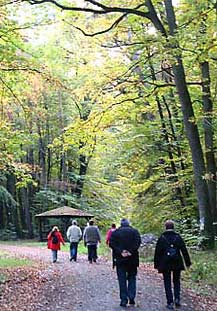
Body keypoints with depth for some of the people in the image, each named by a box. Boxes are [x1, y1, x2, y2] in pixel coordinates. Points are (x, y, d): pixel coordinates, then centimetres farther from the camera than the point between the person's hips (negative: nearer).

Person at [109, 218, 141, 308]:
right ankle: (131, 297, 1)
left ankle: (124, 300, 3)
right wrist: (131, 251, -13)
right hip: (132, 259, 1)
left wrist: (120, 252, -12)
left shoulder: (115, 232, 4)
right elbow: (138, 242, -10)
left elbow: (111, 243, -8)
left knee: (122, 279, 5)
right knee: (132, 277, 13)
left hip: (120, 259, 0)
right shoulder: (134, 231, 5)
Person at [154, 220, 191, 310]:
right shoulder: (178, 237, -1)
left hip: (165, 264, -1)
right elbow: (184, 251, 1)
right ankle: (177, 298, 2)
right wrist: (188, 263, 7)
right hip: (177, 263, 2)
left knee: (167, 282, 6)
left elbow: (157, 252, -3)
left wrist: (156, 264, 3)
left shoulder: (161, 238, -5)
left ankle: (170, 302, 2)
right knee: (176, 281, 17)